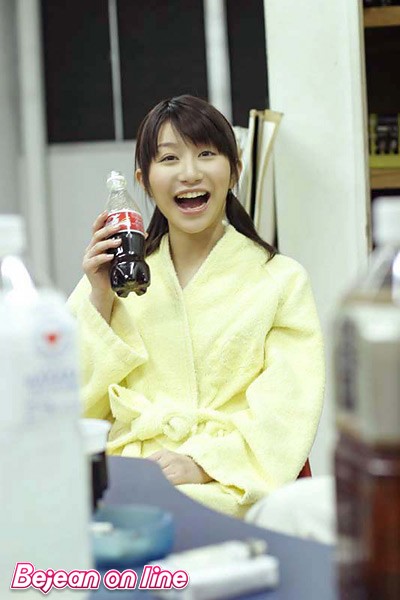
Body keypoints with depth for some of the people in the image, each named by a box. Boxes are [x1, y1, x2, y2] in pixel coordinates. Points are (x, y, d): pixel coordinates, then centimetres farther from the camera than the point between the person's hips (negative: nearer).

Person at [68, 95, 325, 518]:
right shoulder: (119, 275, 15)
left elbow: (285, 415, -2)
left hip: (230, 485, -3)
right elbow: (81, 407, 10)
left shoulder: (281, 280, 7)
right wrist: (99, 299, 0)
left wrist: (201, 464, -18)